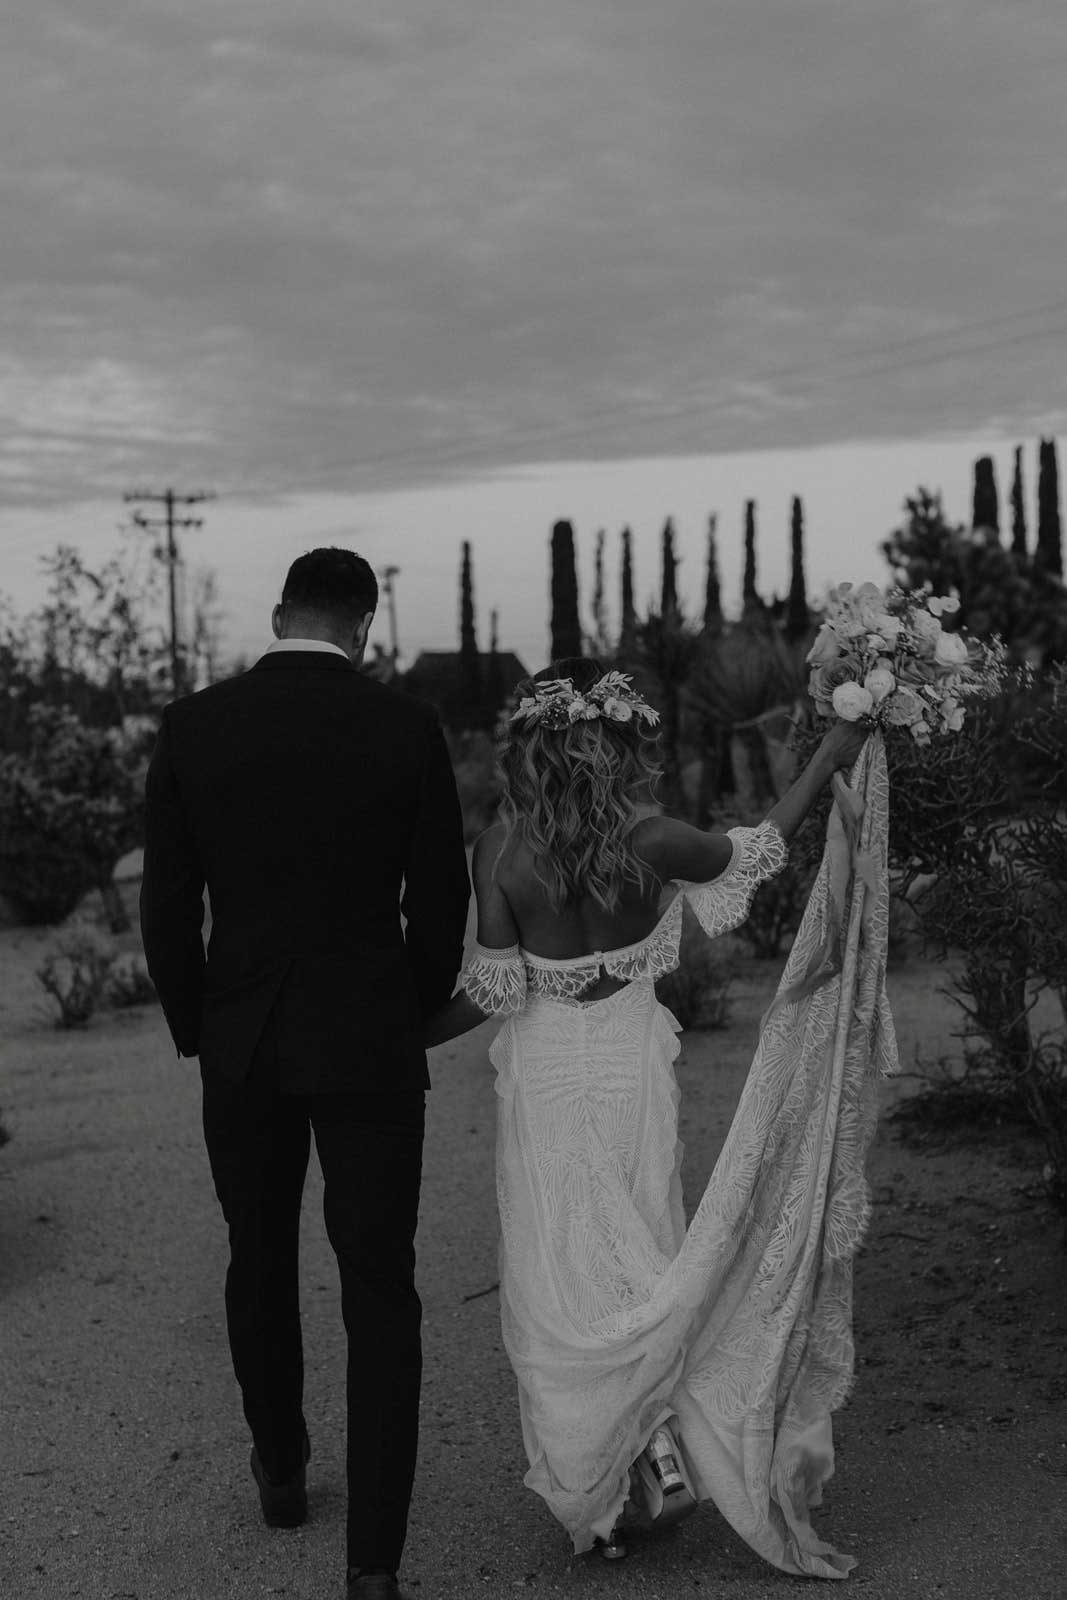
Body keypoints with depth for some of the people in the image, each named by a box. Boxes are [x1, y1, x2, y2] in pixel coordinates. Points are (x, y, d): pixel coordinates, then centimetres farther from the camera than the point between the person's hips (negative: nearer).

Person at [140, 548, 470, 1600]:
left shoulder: (193, 727, -4)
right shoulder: (406, 728, -8)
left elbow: (166, 908, -2)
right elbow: (441, 903, -3)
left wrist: (196, 1032, 12)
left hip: (241, 1044, 2)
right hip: (370, 1044, -2)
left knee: (260, 1259, 22)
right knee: (379, 1291, 5)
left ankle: (281, 1472, 41)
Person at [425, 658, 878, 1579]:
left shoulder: (503, 847, -15)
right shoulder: (647, 840, -16)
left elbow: (493, 991, -14)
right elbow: (752, 857, 0)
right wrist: (828, 762, 8)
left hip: (544, 1076, 0)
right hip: (632, 1070, 0)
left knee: (559, 1273, 11)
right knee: (642, 1262, 18)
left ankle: (595, 1490, 15)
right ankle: (657, 1443, 11)